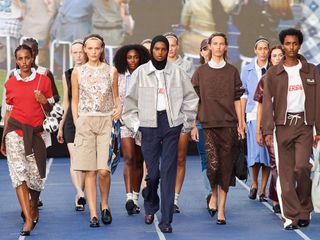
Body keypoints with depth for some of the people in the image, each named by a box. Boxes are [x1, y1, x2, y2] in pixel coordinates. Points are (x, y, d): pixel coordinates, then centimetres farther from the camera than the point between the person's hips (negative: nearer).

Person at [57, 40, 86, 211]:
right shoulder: (67, 75, 10)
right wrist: (60, 126, 16)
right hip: (71, 120, 1)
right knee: (74, 159, -12)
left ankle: (79, 196, 13)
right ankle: (80, 193, -22)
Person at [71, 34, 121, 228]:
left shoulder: (110, 71, 7)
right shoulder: (78, 72, 7)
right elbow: (74, 100, 11)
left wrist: (119, 108, -2)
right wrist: (77, 123, 4)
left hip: (106, 121, 0)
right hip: (85, 122, 0)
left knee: (103, 170, -10)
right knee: (90, 170, -2)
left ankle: (105, 205, 15)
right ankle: (93, 213, 2)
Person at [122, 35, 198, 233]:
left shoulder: (177, 72, 4)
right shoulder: (140, 72, 4)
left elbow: (191, 98, 10)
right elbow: (130, 100, 8)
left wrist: (187, 122, 7)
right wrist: (134, 124, 3)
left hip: (172, 124, 0)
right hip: (149, 125, 0)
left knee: (168, 172, -3)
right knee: (152, 171, -2)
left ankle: (166, 220, 1)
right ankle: (150, 206, 29)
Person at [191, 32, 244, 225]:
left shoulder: (232, 71, 8)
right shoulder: (201, 72, 6)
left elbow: (237, 99, 8)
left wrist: (240, 124, 4)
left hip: (228, 124, 1)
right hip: (208, 124, -1)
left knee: (226, 167, 0)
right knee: (213, 164, -13)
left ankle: (221, 209, 7)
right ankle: (214, 194, 16)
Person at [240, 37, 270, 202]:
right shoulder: (247, 70, 8)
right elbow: (243, 95, 10)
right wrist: (241, 118, 5)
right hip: (253, 115, 0)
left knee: (268, 153, -1)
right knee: (255, 153, -7)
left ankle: (263, 190, 8)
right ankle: (254, 184, 16)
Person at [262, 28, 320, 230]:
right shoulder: (273, 73, 7)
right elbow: (267, 102, 3)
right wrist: (268, 130, -6)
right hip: (283, 124, 1)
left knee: (302, 166, -13)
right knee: (285, 171, -1)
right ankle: (292, 216, 3)